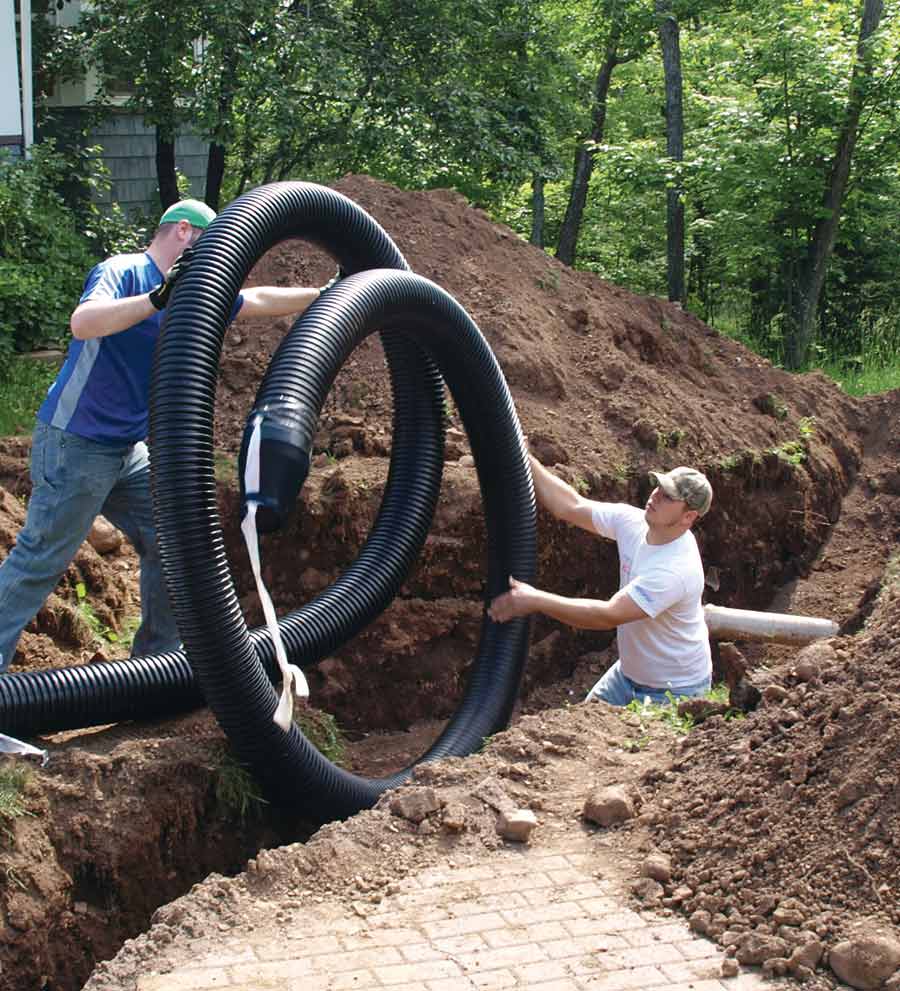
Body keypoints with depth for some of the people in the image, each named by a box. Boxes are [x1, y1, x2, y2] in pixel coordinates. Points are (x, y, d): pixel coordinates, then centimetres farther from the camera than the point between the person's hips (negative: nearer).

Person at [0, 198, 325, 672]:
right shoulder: (121, 272, -14)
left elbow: (258, 300, 21)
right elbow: (83, 322, -34)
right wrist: (159, 296, -43)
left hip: (128, 451, 9)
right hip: (74, 443, -9)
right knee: (40, 561, -6)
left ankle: (158, 656, 21)